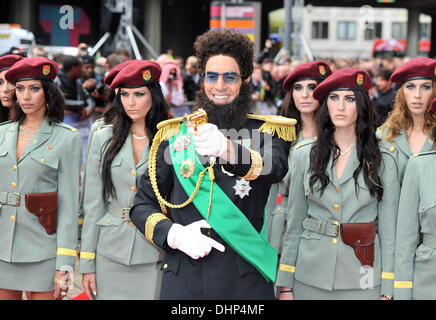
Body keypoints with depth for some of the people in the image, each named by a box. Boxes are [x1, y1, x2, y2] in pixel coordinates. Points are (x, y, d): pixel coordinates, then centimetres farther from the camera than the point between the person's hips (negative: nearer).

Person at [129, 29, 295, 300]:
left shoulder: (268, 132, 2)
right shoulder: (175, 135, 8)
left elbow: (275, 168, -22)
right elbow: (142, 206, 9)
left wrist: (226, 148, -40)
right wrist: (174, 234, -11)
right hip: (182, 280, 2)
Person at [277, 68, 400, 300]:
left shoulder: (382, 159, 0)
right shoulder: (304, 156, 5)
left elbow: (389, 227, 0)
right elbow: (293, 225, 7)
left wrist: (388, 291, -5)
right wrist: (285, 285, 3)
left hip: (362, 281, -1)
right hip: (309, 279, 2)